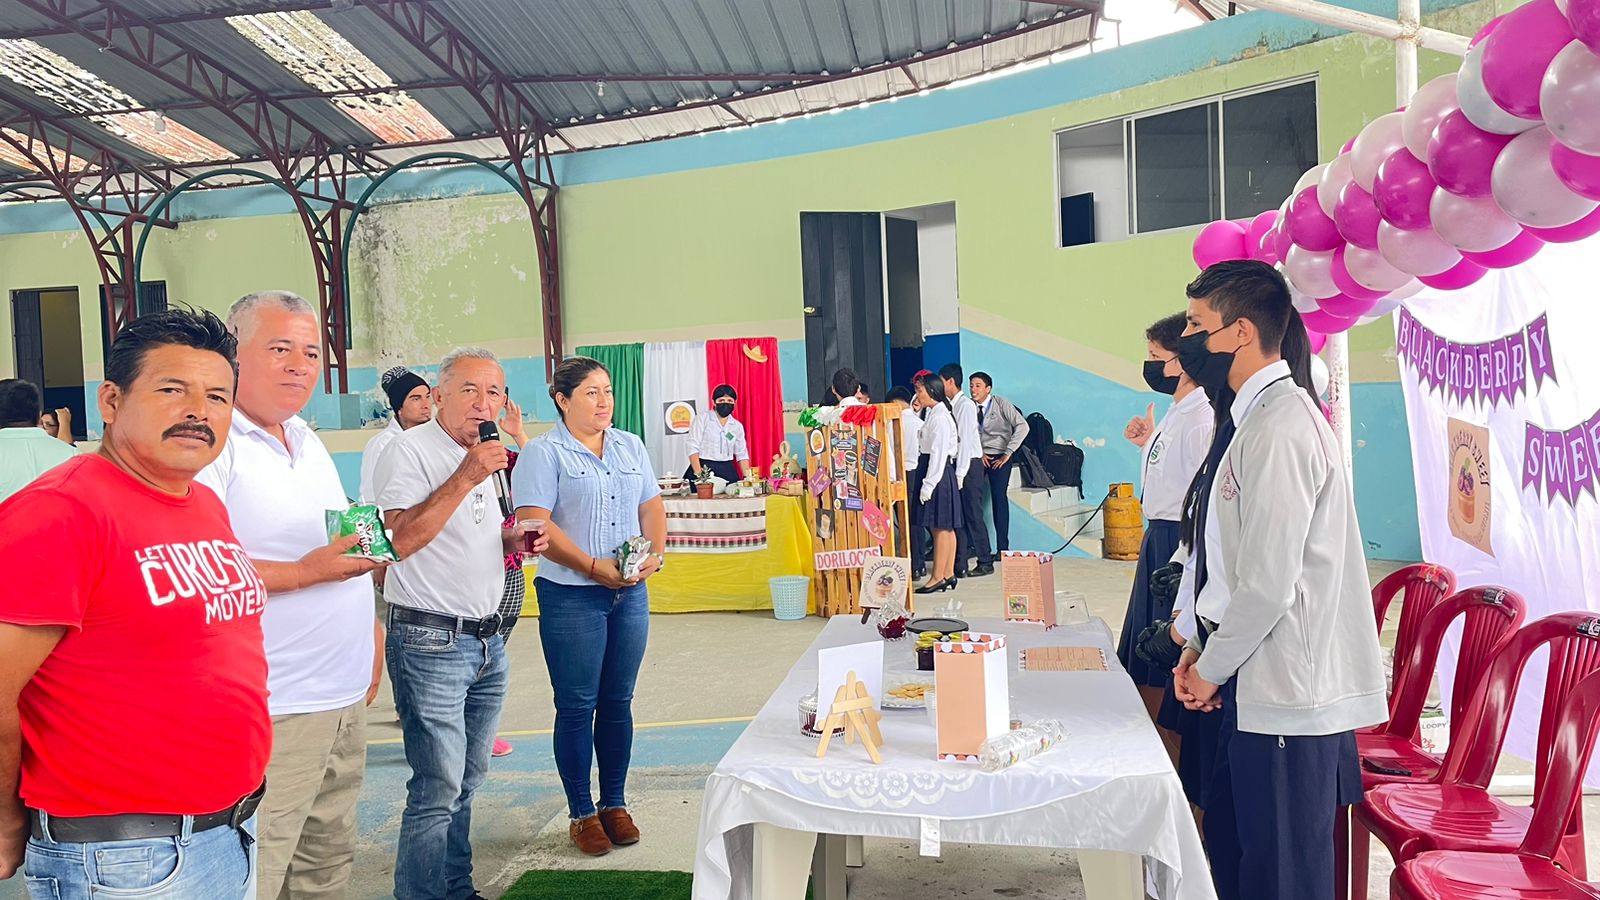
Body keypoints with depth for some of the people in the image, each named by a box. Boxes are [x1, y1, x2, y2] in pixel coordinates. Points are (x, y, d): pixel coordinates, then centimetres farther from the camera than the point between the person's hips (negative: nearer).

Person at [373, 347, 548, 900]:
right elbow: (399, 541, -24)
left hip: (487, 641, 8)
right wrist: (465, 478, -25)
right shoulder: (411, 450, -12)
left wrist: (515, 540, 7)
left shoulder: (480, 457, 14)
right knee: (439, 787, -6)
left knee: (468, 778, 16)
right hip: (431, 642, -8)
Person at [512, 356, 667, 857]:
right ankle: (582, 813, 16)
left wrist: (655, 552, -5)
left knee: (618, 702, 12)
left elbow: (652, 505, 14)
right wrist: (594, 566, -19)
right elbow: (535, 524, -15)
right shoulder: (545, 454, -7)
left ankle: (615, 803, 25)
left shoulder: (631, 447, 12)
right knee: (577, 707, 3)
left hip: (630, 594, 5)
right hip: (572, 597, -5)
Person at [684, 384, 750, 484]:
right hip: (704, 469, -3)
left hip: (728, 471, 4)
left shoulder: (737, 426, 13)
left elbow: (742, 455, 14)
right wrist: (698, 474, -18)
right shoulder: (702, 419, 1)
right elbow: (693, 448, -7)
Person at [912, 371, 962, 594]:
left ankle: (938, 577, 0)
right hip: (938, 472, 10)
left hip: (938, 472, -10)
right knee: (945, 527, 12)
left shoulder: (940, 417, -15)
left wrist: (928, 484, -20)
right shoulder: (931, 414, 15)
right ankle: (948, 574, 18)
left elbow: (938, 453, -19)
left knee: (940, 526, -5)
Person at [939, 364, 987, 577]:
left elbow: (965, 439, -16)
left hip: (969, 465, -8)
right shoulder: (950, 406, 13)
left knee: (973, 516, -3)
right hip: (957, 465, 8)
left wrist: (960, 473, -18)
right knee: (957, 516, 9)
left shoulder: (966, 405, -12)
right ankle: (960, 565, 14)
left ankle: (986, 563, 6)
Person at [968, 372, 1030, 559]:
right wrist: (978, 454, -4)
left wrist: (1007, 453, -15)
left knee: (999, 499, -2)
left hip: (999, 458, -3)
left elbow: (1022, 426, -14)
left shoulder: (1001, 404, -9)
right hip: (977, 457, 3)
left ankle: (1002, 548, 5)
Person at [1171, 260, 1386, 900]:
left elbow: (1269, 583, -22)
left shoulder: (1281, 427, -19)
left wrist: (1211, 667, -9)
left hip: (1288, 696, -10)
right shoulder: (1262, 417, 13)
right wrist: (1207, 650, 12)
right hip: (1264, 683, 10)